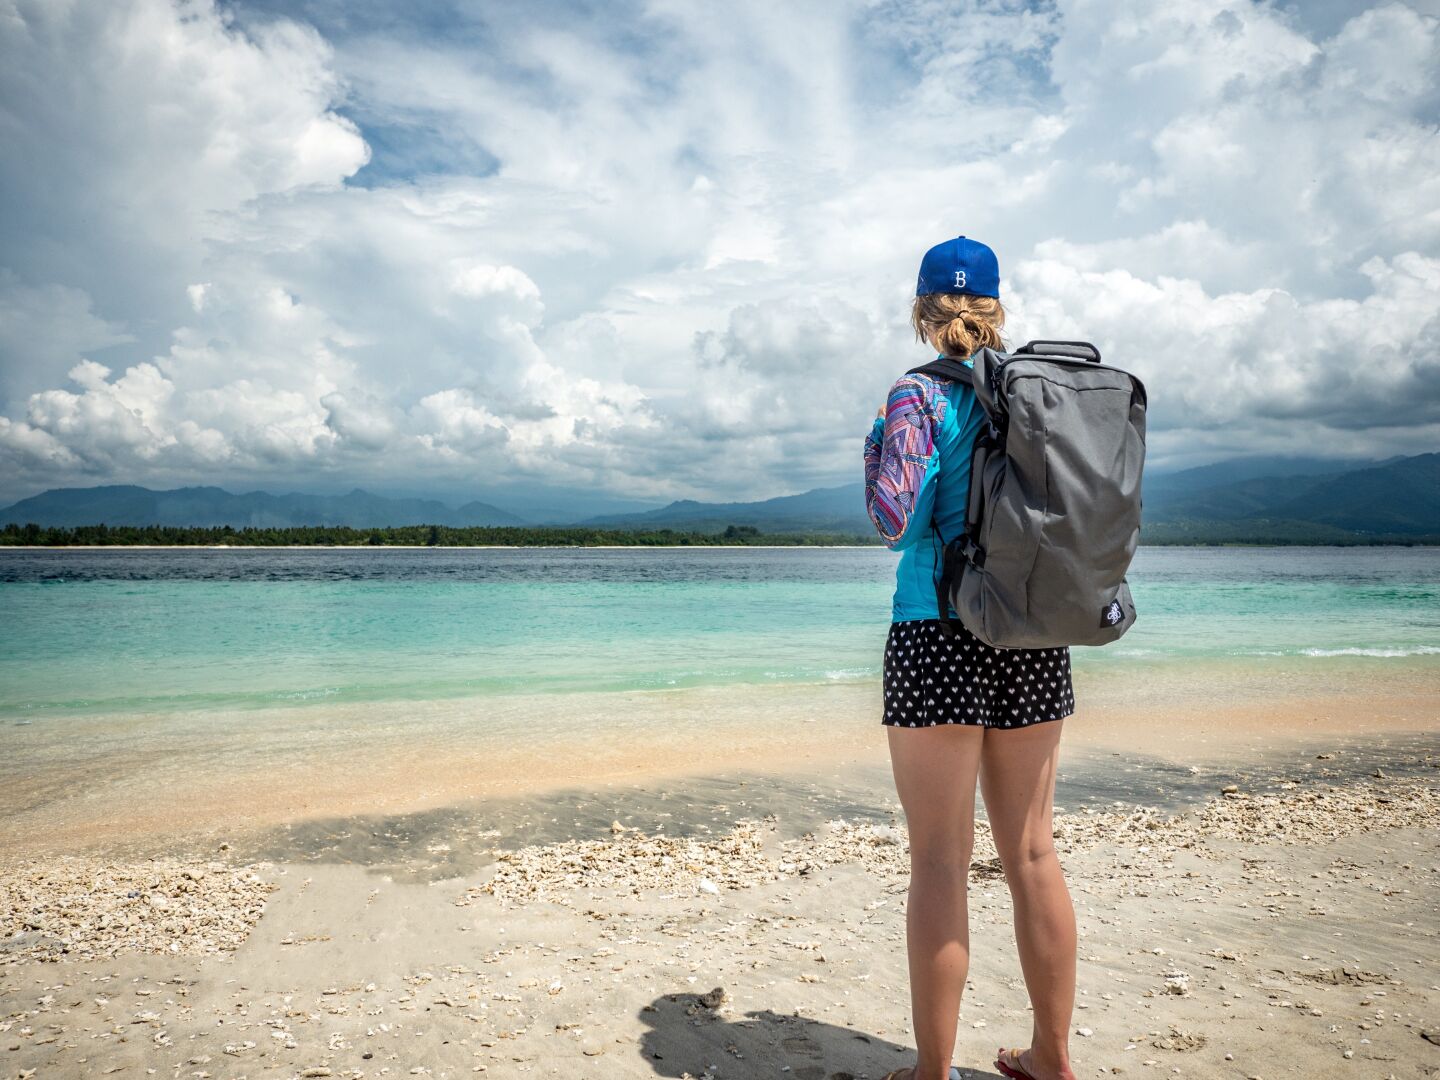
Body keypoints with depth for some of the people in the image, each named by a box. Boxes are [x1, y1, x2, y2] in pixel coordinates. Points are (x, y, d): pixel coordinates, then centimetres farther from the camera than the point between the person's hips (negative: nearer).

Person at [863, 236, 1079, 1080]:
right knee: (1032, 852, 15)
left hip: (940, 633, -5)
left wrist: (874, 447, 5)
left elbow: (895, 520, -13)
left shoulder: (921, 395, -6)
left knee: (941, 862, 3)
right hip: (1035, 637, 6)